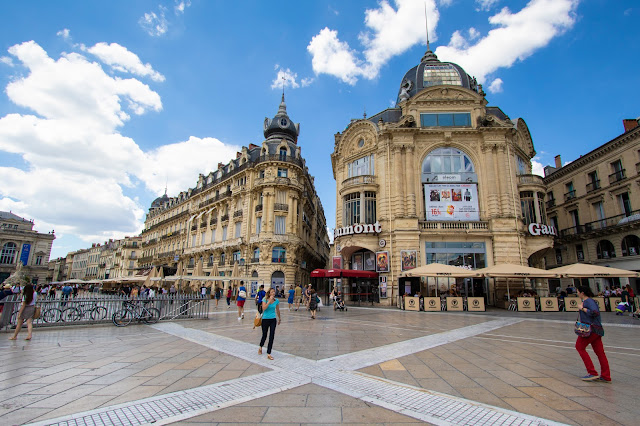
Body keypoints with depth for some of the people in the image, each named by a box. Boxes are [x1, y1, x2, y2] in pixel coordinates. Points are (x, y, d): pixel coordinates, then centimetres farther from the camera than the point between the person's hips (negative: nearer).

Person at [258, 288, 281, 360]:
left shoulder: (276, 301, -1)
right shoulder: (265, 299, -10)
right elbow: (264, 308, -24)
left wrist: (279, 318, 23)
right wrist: (269, 301, -27)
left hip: (273, 320, 2)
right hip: (265, 319, -2)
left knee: (271, 336, -2)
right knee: (264, 336, 12)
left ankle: (268, 354, 6)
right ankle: (260, 347, 42)